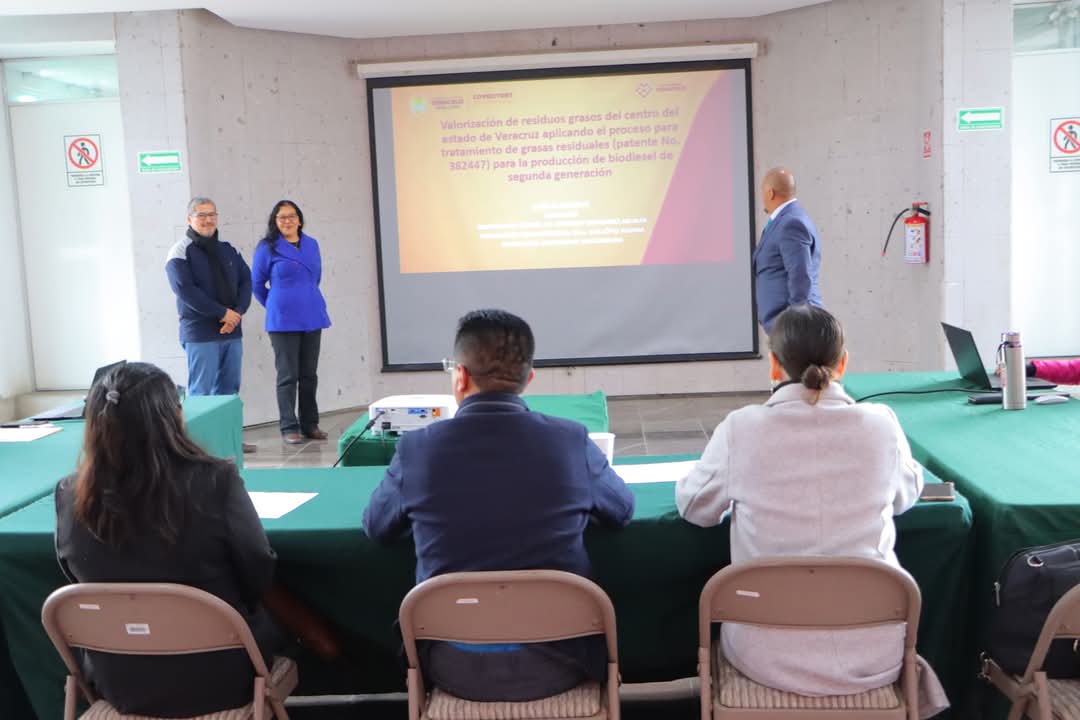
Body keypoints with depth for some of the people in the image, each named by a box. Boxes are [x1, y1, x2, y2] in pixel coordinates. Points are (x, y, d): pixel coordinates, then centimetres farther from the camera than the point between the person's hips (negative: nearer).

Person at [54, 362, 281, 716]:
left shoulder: (70, 496, -15)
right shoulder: (215, 482, -25)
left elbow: (79, 578, 3)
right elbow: (259, 576, -12)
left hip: (119, 684, 3)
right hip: (217, 678, -3)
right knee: (266, 622, 27)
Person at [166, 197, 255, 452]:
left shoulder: (227, 250, 15)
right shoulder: (180, 252, -4)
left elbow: (245, 280, 9)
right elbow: (185, 290, -14)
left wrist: (238, 311, -8)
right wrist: (223, 312, -15)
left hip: (232, 332, 6)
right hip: (200, 334, -6)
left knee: (229, 388, 11)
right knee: (201, 391, -4)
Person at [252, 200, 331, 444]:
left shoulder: (311, 244, 8)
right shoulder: (267, 248, -3)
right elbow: (257, 283, 5)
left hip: (312, 318, 4)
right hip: (283, 321, -4)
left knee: (309, 374, 9)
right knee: (288, 375, -1)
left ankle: (310, 424, 17)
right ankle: (289, 427, 6)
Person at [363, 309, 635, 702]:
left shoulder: (416, 447, -11)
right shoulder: (572, 440, -10)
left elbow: (376, 527, 9)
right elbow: (622, 510, 10)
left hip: (455, 668, 1)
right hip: (556, 660, 0)